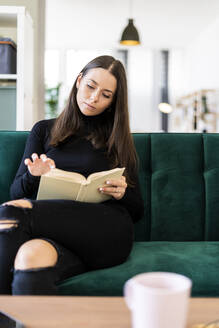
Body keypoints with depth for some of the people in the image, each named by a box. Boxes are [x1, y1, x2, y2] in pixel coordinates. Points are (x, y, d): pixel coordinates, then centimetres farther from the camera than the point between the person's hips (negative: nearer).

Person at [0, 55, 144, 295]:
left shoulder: (118, 140, 22)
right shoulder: (44, 130, 24)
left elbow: (136, 210, 20)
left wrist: (122, 194, -4)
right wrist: (34, 176, -6)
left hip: (107, 231, -1)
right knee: (30, 257, -39)